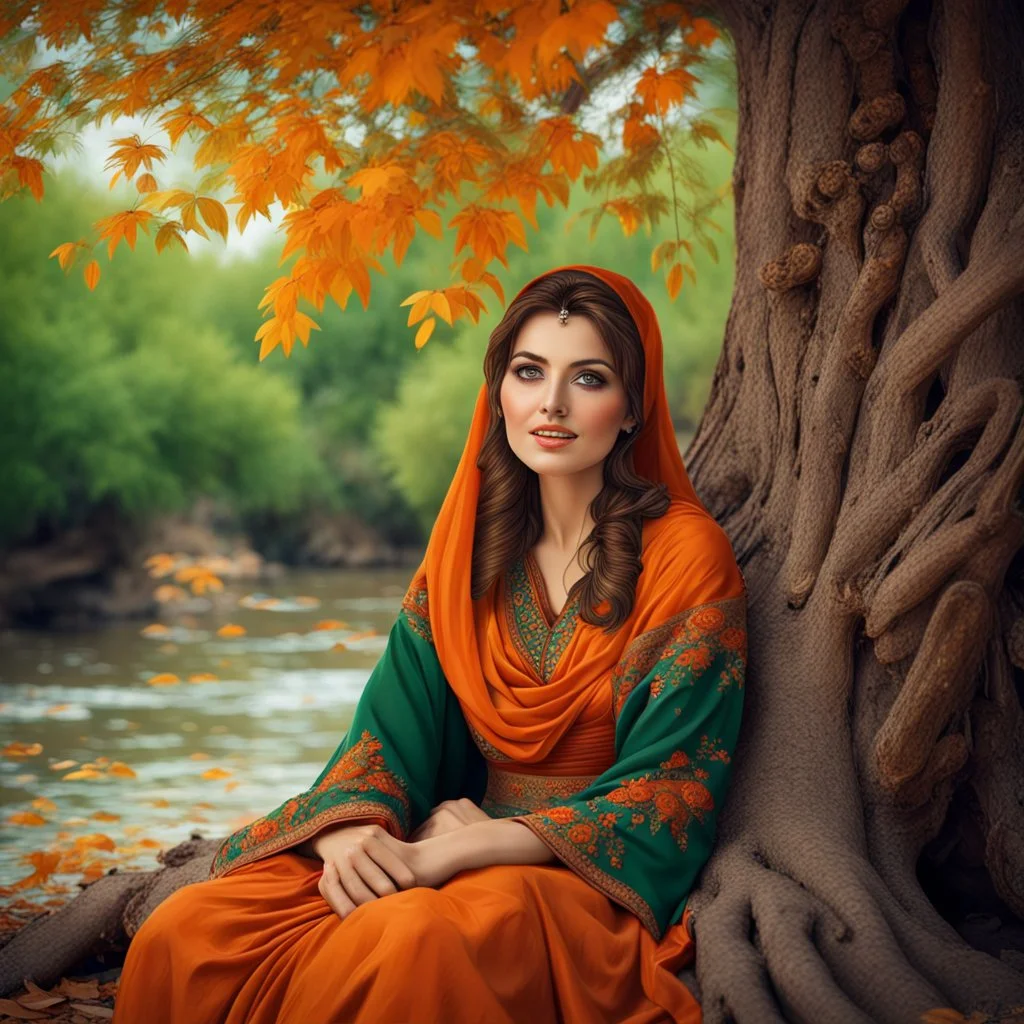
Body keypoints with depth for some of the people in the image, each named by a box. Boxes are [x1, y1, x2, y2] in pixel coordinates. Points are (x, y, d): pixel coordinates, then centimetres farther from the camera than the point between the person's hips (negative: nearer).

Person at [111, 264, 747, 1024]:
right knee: (186, 932, -21)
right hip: (462, 840, 5)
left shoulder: (685, 553, -5)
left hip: (599, 873, -4)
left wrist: (448, 854, -20)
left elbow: (669, 786, -11)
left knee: (415, 939, -39)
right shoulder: (471, 547, 12)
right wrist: (349, 830, -20)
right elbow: (397, 717, 5)